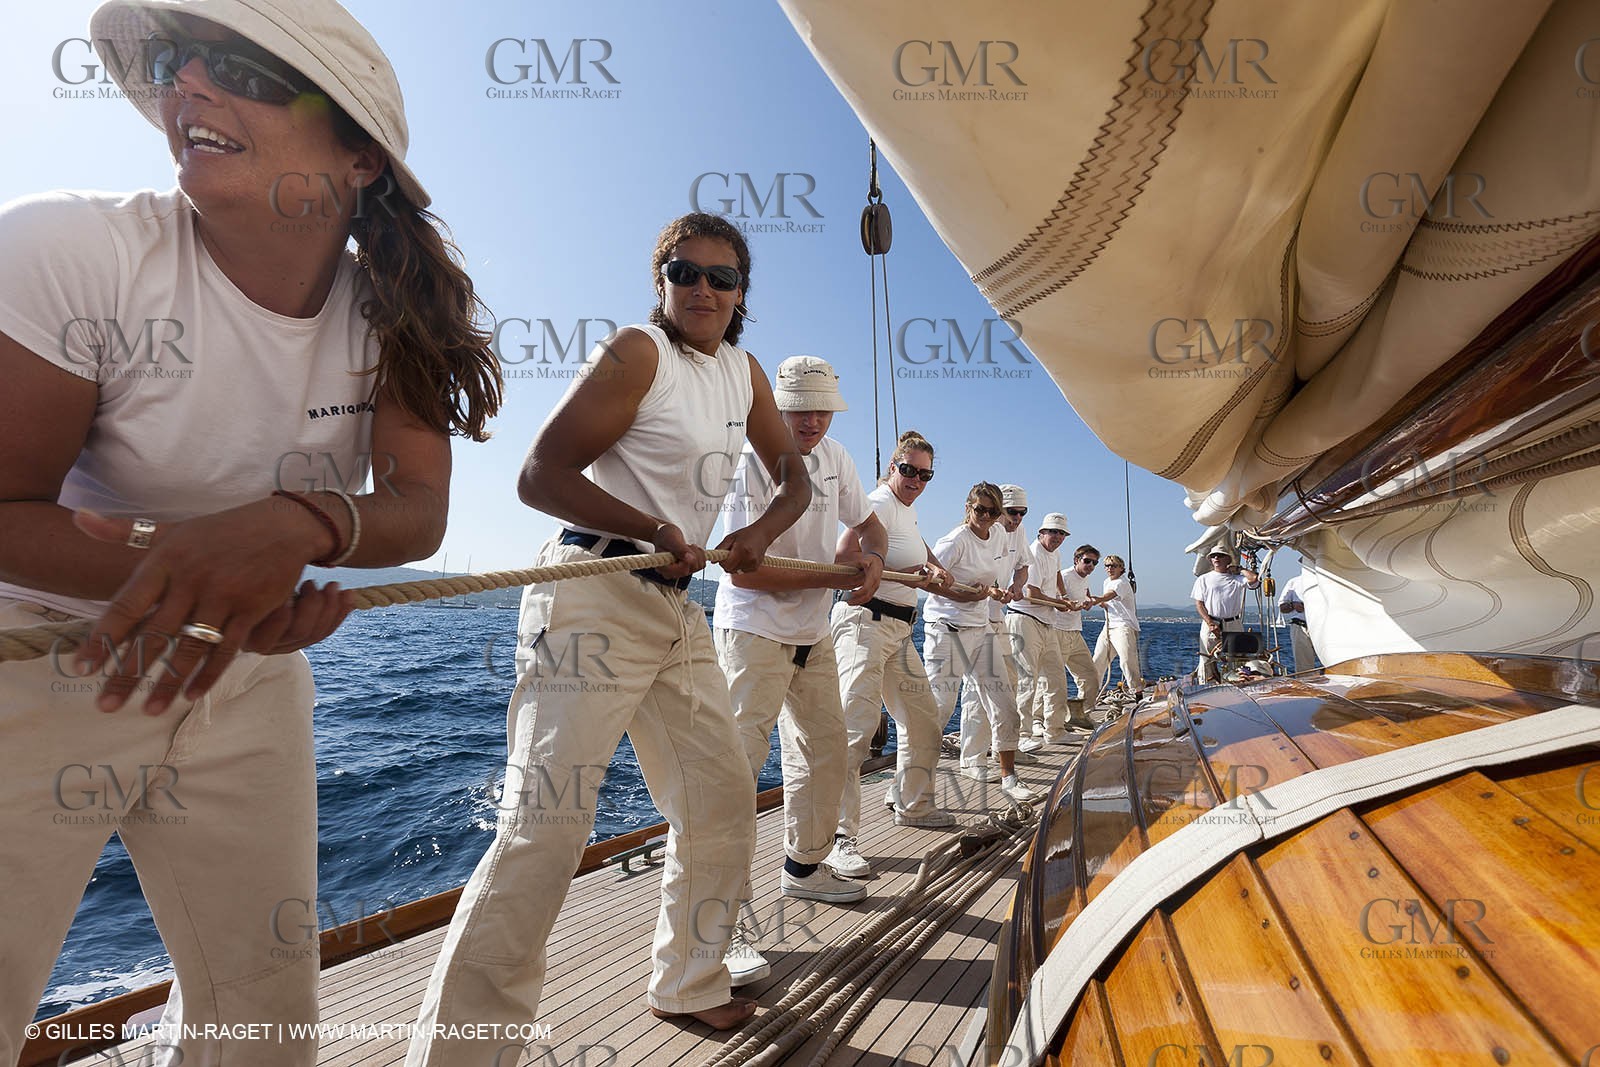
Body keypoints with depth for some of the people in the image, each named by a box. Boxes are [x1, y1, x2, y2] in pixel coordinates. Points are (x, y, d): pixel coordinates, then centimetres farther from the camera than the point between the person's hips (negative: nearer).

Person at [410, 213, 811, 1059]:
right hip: (595, 597, -8)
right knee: (547, 824, -13)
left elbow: (793, 474, 18)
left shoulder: (744, 372, 13)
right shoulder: (636, 352, -9)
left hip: (678, 608, 8)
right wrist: (654, 529, -25)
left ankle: (688, 985, 33)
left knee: (723, 799, 13)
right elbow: (539, 475, -14)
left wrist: (761, 532, -3)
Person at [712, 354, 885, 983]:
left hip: (813, 634, 8)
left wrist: (872, 560, -8)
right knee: (738, 764, -13)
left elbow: (867, 525, 17)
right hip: (754, 631, -8)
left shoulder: (834, 457, 5)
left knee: (826, 754, 15)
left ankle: (803, 867, 36)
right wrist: (838, 576, -22)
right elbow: (744, 571, -24)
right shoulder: (751, 464, -18)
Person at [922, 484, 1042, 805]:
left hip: (981, 628, 7)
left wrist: (993, 591, 3)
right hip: (946, 630, -7)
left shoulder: (1001, 535, 8)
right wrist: (962, 596, -22)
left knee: (1003, 703, 5)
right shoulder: (956, 540, -14)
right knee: (939, 706, -6)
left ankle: (1008, 775, 17)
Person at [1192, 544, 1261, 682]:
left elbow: (1254, 579, -9)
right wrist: (1210, 623, -10)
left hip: (1234, 625, 1)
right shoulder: (1203, 579, 11)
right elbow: (1199, 604, 4)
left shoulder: (1237, 579, 12)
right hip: (1210, 625, -1)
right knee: (1207, 661, -5)